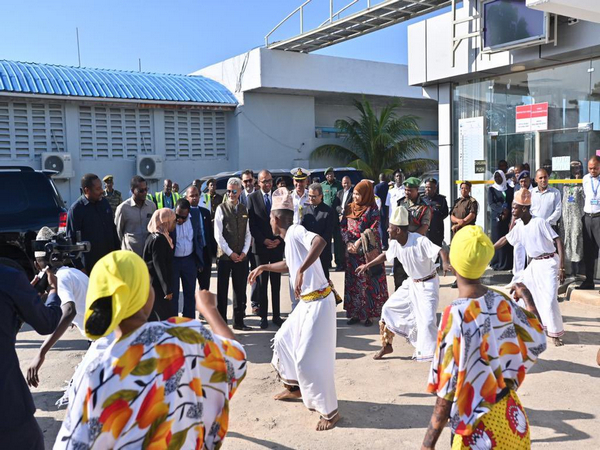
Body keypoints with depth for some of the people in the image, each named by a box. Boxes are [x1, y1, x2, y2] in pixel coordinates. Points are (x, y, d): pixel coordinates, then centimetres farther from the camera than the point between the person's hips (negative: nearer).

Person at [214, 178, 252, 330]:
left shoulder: (244, 209, 10)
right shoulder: (221, 208, -2)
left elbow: (248, 233, 10)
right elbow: (218, 235, -7)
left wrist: (244, 252, -2)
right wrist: (230, 253, -10)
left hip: (241, 256, 4)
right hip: (224, 256, -4)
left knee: (240, 290, 7)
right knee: (222, 290, 2)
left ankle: (239, 322, 17)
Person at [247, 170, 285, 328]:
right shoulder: (252, 198, 0)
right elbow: (252, 223, -3)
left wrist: (279, 239, -7)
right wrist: (264, 240, -11)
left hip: (277, 244, 2)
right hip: (261, 246, -1)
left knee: (276, 283, 7)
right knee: (262, 282, 4)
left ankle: (276, 315, 14)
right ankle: (263, 316, 11)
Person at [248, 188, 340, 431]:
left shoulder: (295, 231, -17)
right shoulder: (290, 238, 11)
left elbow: (321, 241, -38)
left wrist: (301, 270, -42)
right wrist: (263, 267, 32)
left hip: (319, 303, -10)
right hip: (307, 302, 10)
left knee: (308, 359, -6)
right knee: (283, 340, 22)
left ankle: (330, 411, 9)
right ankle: (295, 387, 40)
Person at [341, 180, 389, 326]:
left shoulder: (372, 209, -3)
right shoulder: (349, 208, 10)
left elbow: (373, 230, -10)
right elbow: (343, 227, 7)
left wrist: (359, 242, -16)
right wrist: (348, 243, -7)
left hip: (368, 251, -4)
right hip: (352, 252, 5)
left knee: (369, 281, -1)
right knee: (353, 282, 7)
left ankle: (370, 314, 7)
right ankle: (356, 314, 15)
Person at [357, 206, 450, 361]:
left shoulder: (420, 241, -29)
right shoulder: (395, 244, -7)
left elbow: (440, 251, -38)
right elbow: (386, 255, 13)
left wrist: (446, 264, -59)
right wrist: (368, 265, 16)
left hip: (428, 284, -7)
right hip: (411, 283, 7)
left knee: (427, 321, -18)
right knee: (388, 308, 9)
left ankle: (431, 355, 4)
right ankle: (387, 346, 26)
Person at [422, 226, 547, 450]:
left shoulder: (456, 316, -23)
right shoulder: (503, 303, -8)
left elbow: (448, 389, -20)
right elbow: (537, 344, 10)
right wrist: (528, 299, 24)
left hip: (479, 428, -5)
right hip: (512, 416, 6)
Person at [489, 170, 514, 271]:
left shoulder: (509, 189, 13)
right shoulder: (491, 189, 6)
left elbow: (512, 203, 6)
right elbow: (491, 203, -5)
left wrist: (507, 213, -10)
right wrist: (502, 210, -17)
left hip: (508, 218, 2)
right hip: (497, 218, -2)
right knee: (498, 241, -4)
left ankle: (508, 263, 2)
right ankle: (498, 264, 0)